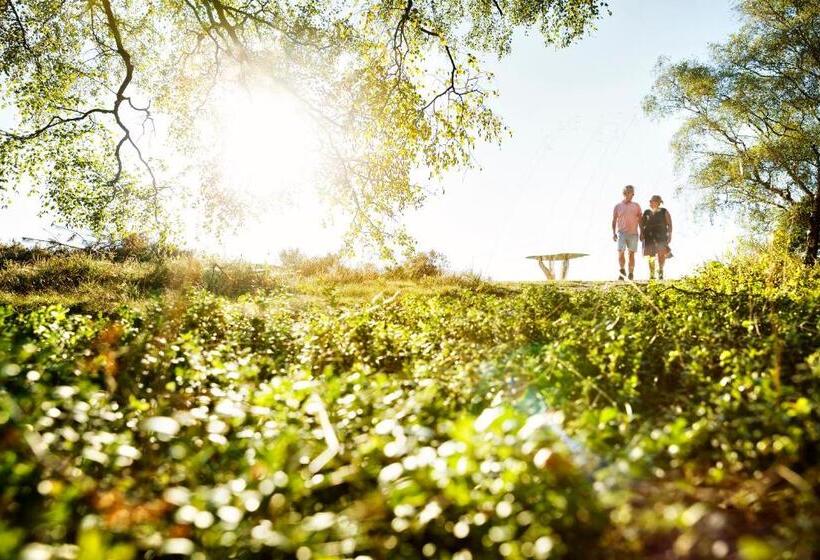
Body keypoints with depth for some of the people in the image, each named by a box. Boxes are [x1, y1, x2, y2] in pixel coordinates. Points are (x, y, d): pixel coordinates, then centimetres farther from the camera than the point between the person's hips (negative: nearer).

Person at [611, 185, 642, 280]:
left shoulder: (636, 206, 11)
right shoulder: (618, 206, 8)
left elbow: (640, 220, 12)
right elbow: (614, 220, 8)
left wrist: (641, 233, 6)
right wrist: (613, 233, -2)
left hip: (633, 233, 1)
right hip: (621, 233, -1)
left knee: (631, 254, 3)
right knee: (620, 252, -13)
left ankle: (631, 273, 9)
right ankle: (622, 271, 1)